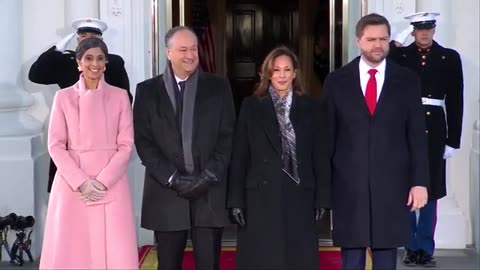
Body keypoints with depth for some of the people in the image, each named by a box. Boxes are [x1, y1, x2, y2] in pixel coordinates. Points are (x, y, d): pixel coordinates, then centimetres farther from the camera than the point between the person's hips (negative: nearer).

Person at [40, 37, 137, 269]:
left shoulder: (119, 96, 5)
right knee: (70, 251, 1)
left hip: (111, 183, 0)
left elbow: (126, 145, 2)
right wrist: (81, 182, -11)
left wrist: (103, 181, -11)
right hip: (72, 182, 0)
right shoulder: (63, 97, 5)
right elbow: (55, 145, 1)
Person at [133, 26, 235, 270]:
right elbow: (143, 140, 0)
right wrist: (172, 178, -10)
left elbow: (228, 136, 2)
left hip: (210, 191, 0)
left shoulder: (218, 87, 7)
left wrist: (208, 176, -9)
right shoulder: (147, 90, 6)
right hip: (167, 192, 0)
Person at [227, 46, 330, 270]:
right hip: (261, 198, -1)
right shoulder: (252, 106, 4)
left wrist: (321, 198, 1)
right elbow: (239, 157, 2)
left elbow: (318, 155, 6)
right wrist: (236, 200, -3)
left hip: (300, 197, 1)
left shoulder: (309, 107, 7)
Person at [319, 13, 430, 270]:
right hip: (348, 184, 0)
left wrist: (420, 181, -2)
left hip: (392, 184, 0)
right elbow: (327, 136, 3)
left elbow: (417, 135, 3)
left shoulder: (407, 80, 4)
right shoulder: (336, 81, 3)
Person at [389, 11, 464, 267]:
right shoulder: (400, 55, 5)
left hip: (434, 129, 0)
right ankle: (411, 247, 17)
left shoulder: (449, 57, 5)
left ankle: (425, 248, 17)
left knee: (430, 191, 7)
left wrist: (453, 140, -1)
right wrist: (397, 41, -10)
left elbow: (455, 101, 3)